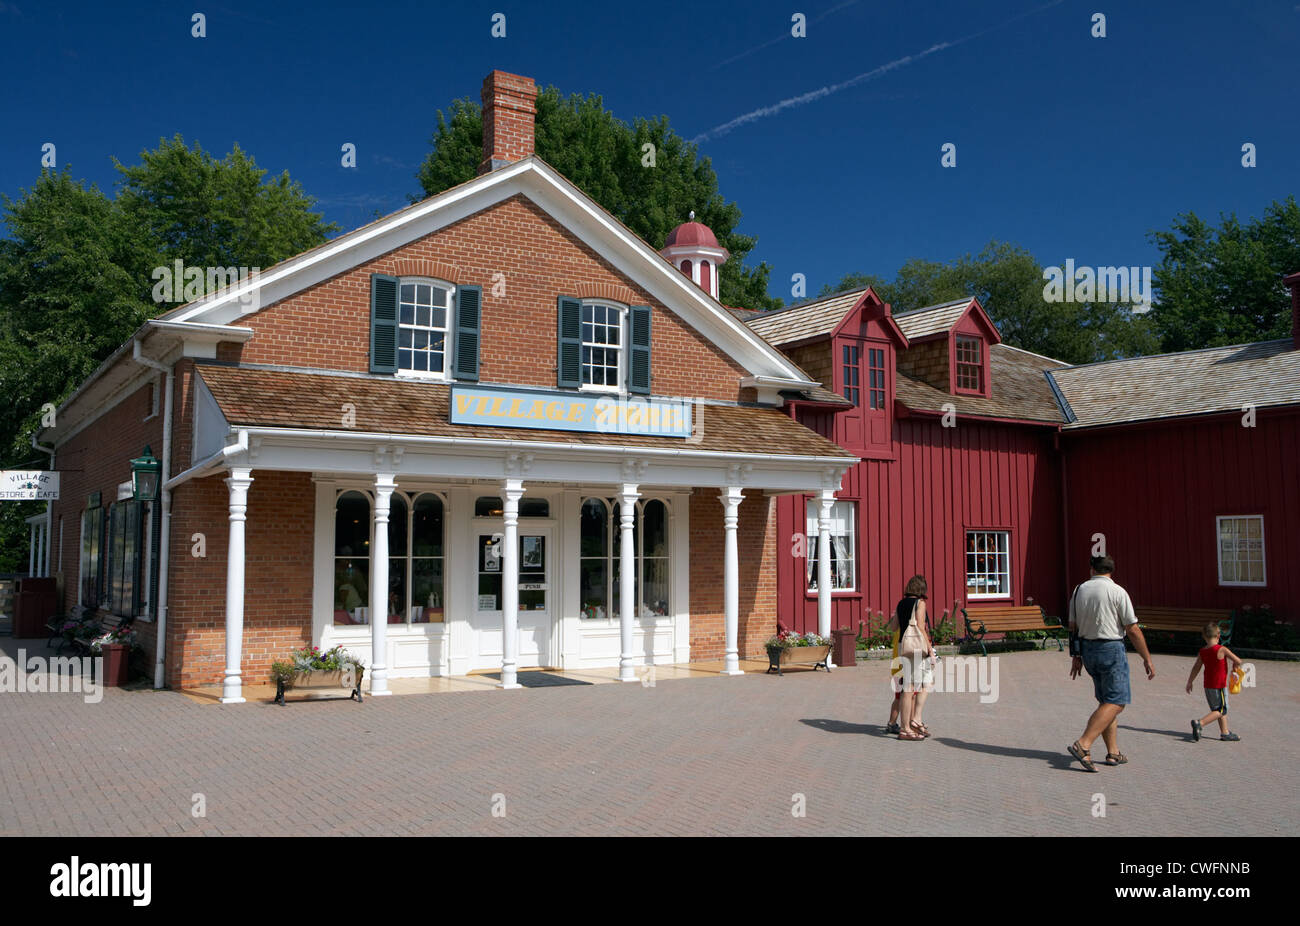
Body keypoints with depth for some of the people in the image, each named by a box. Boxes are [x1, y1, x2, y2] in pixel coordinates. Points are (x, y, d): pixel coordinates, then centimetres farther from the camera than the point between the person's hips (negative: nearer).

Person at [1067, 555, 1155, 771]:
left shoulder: (1079, 590, 7)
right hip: (1111, 649, -7)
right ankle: (1083, 745, -17)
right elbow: (1133, 630, -9)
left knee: (1107, 701, 16)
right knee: (1116, 702, -5)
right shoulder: (1118, 592, -10)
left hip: (1087, 649, 7)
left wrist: (1076, 656, 19)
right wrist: (1147, 659, 0)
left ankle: (1113, 752, 16)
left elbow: (1073, 627, 11)